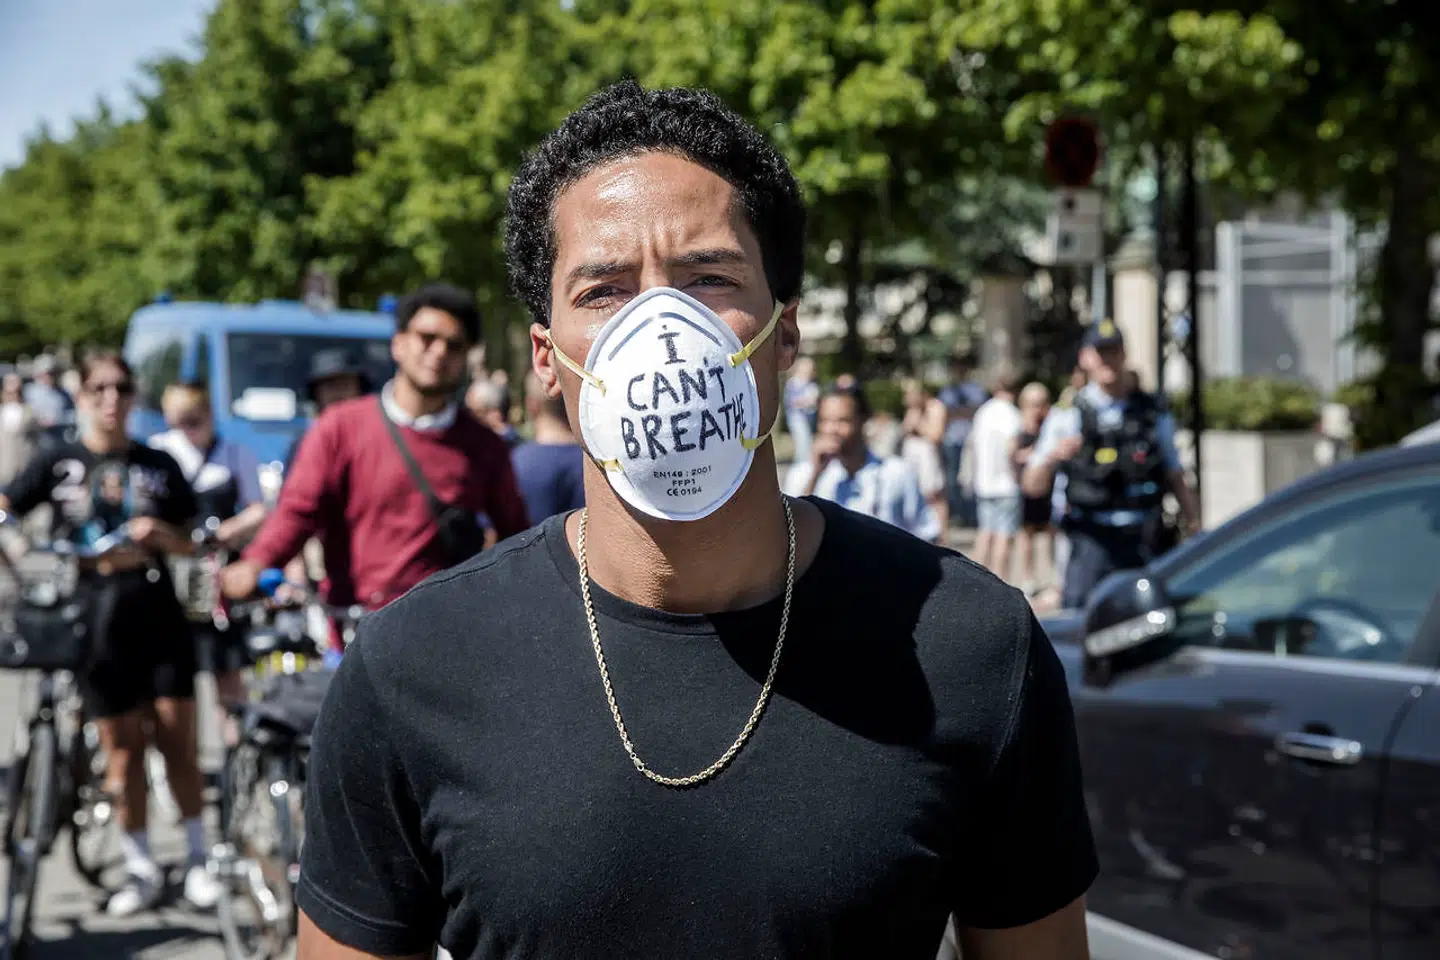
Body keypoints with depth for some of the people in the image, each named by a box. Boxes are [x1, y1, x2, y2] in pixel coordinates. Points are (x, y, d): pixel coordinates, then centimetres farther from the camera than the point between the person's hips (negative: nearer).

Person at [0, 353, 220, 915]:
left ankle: (197, 859, 14)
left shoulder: (158, 465, 8)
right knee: (122, 748, 4)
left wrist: (161, 533, -11)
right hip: (97, 621, -1)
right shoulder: (58, 463, 4)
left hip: (159, 616, 1)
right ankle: (140, 869, 15)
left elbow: (191, 543, 11)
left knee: (178, 739, 2)